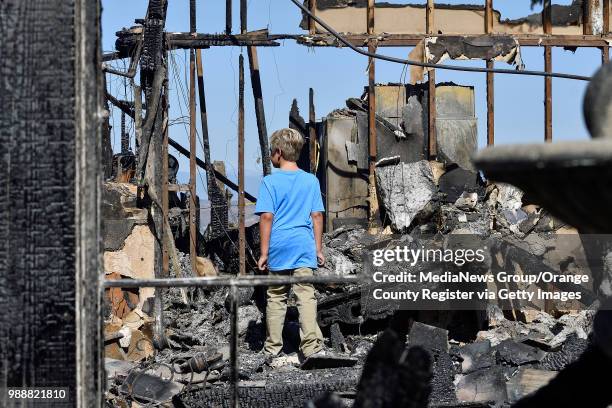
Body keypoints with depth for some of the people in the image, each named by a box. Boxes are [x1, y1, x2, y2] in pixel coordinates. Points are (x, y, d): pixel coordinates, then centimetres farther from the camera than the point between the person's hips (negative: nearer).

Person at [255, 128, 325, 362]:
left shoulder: (270, 181, -4)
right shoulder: (311, 180, 4)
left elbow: (267, 217, -7)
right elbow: (317, 216, 5)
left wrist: (264, 252, -3)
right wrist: (318, 249, 11)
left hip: (278, 246, -1)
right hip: (304, 246, 1)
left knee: (276, 298, 10)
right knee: (306, 296, -2)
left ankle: (272, 349, 17)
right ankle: (313, 347, -13)